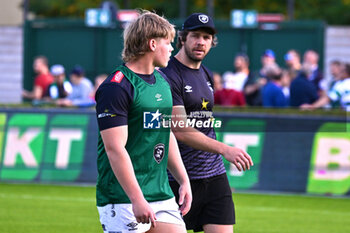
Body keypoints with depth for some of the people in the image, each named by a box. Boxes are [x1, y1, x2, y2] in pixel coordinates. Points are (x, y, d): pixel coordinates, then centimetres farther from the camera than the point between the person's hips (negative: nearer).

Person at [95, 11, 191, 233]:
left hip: (162, 195, 8)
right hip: (123, 198, -8)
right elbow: (115, 148, -20)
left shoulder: (162, 82, 15)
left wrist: (184, 180, 17)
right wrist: (137, 200, -24)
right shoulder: (116, 87, -14)